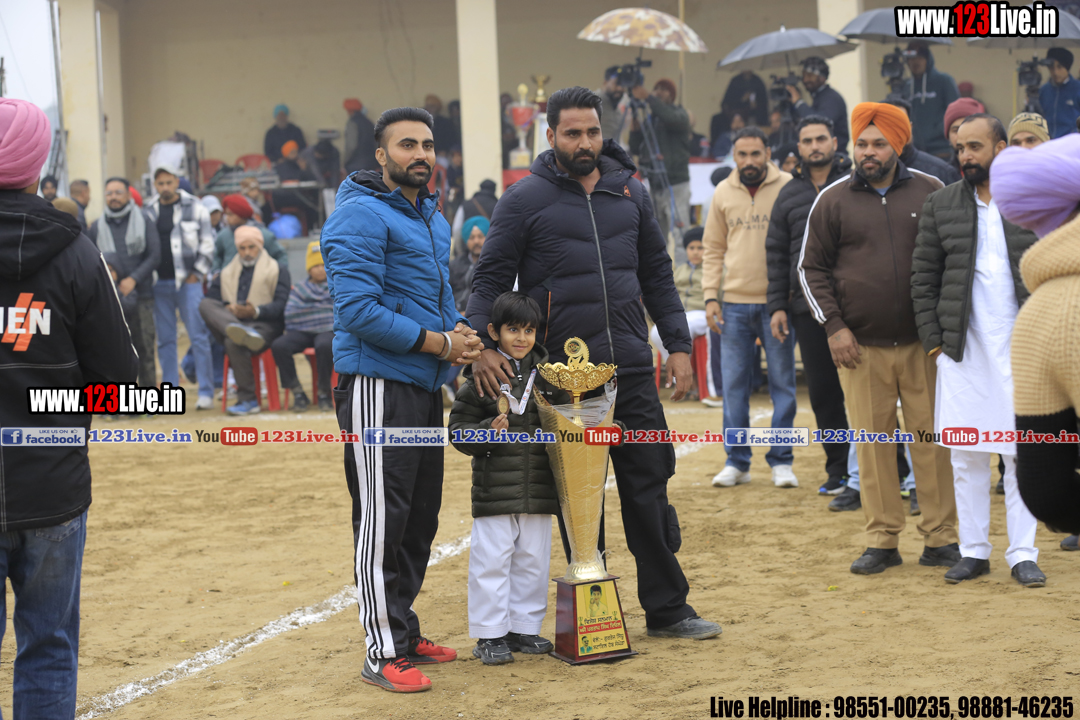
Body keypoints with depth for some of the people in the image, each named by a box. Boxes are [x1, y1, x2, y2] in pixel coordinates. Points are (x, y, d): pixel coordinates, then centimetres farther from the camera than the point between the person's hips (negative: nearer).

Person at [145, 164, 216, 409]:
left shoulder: (194, 208, 2)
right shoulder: (148, 211, 9)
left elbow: (207, 244, 1)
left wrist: (197, 274, -4)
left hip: (188, 282, -3)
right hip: (159, 284, 3)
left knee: (199, 337, -6)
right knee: (165, 340, 6)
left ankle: (206, 392, -3)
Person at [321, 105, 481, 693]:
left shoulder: (432, 216, 17)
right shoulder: (361, 216, -13)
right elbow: (358, 310, -20)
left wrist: (459, 331, 3)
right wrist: (440, 343, -17)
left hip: (425, 386, 9)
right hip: (377, 385, -9)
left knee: (420, 517, 14)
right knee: (382, 521, -6)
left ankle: (406, 632, 25)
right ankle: (383, 652, -1)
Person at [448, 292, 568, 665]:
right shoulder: (481, 379, -3)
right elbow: (459, 431, -3)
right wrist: (490, 430, -19)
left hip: (539, 490, 4)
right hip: (495, 490, -4)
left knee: (533, 560, 10)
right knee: (491, 560, -1)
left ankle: (524, 628, 22)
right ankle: (490, 635, 8)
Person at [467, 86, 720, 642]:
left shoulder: (630, 193, 11)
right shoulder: (525, 200, -1)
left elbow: (657, 274, 17)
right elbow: (490, 278, -1)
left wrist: (678, 345, 10)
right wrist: (481, 343, -17)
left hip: (632, 369, 3)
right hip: (563, 374, -3)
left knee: (649, 486, 5)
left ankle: (668, 607, 12)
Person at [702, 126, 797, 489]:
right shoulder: (723, 194, 7)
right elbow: (713, 250, 12)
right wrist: (710, 296, 2)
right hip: (735, 302, 3)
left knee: (782, 383, 3)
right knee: (734, 383, 5)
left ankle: (781, 461, 10)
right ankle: (737, 461, 12)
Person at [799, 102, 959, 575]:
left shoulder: (931, 193, 6)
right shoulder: (832, 201, 6)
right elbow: (811, 268, 7)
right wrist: (833, 326, -3)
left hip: (923, 342, 0)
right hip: (860, 346, 0)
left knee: (931, 438, 0)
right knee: (871, 441, 1)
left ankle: (940, 539, 8)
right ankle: (882, 541, 8)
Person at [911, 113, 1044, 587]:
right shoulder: (940, 206, 8)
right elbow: (923, 277, 8)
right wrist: (932, 339, 0)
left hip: (1020, 347, -1)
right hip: (962, 349, 1)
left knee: (1021, 453, -1)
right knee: (966, 455, 4)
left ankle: (1023, 554, 6)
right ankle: (973, 551, 13)